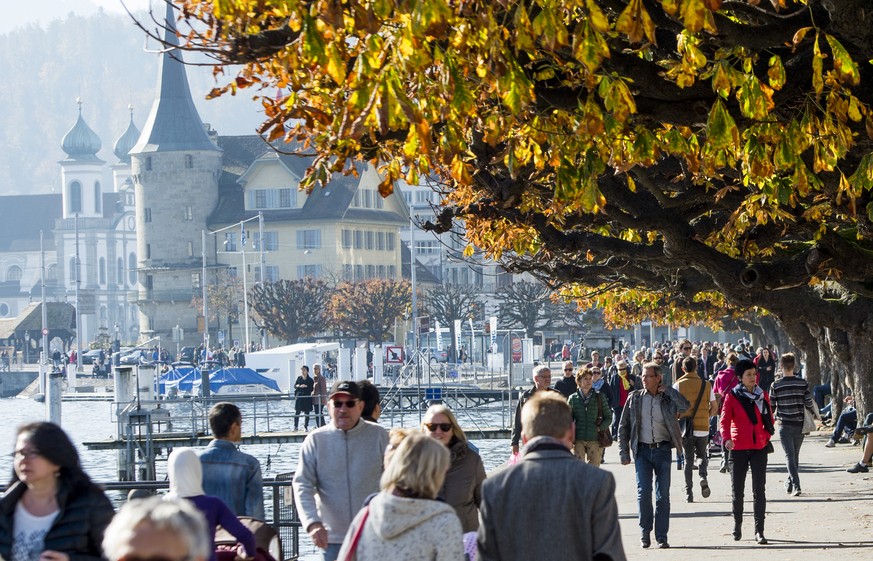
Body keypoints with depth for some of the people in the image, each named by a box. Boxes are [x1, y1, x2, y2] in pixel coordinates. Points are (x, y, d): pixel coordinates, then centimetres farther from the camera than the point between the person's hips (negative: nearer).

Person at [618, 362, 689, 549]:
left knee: (663, 495, 1)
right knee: (643, 492, -6)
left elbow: (685, 406, -19)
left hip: (663, 450, 0)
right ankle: (645, 533, 7)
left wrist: (666, 389, -11)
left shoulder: (667, 398, 3)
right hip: (642, 450, 0)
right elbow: (623, 427, 8)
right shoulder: (634, 398, 5)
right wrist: (624, 453, 1)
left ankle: (662, 536, 6)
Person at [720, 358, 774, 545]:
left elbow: (769, 419, 18)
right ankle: (737, 523, 27)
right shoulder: (732, 396, -2)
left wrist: (766, 436, 3)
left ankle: (759, 531, -4)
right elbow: (724, 420, -7)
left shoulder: (762, 395, 8)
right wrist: (726, 438, -23)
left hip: (759, 447, 2)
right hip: (738, 447, -2)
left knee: (759, 490, -4)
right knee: (737, 490, 6)